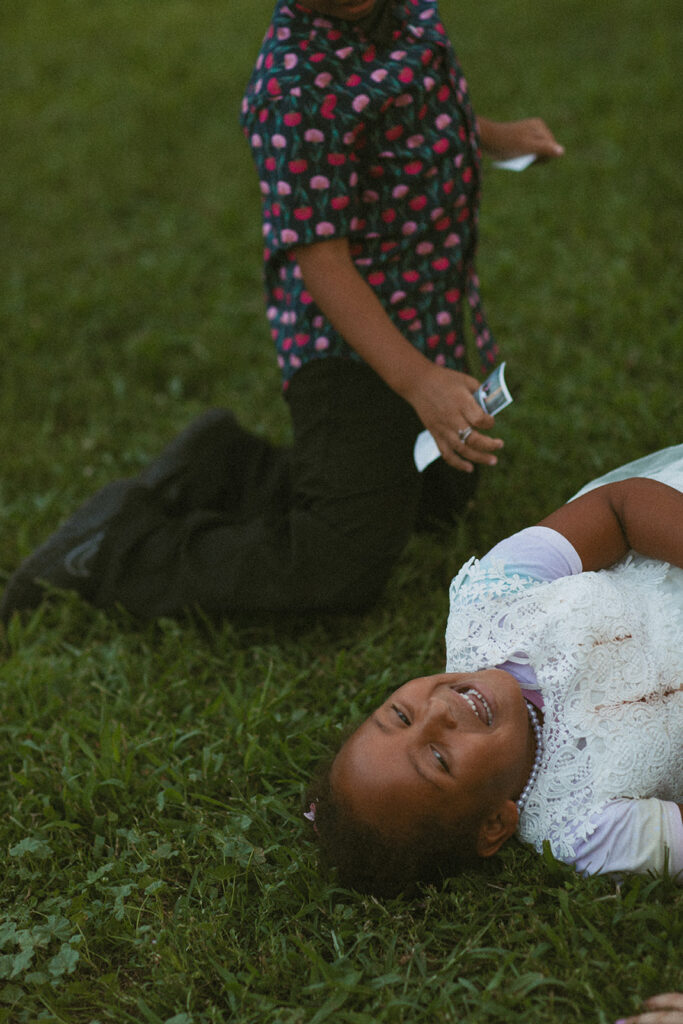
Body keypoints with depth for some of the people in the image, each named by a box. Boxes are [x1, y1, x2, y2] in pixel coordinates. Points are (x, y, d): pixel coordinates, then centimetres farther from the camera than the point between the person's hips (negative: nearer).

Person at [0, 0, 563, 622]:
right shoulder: (296, 91, -30)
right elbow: (321, 261, -30)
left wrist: (493, 137, 21)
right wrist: (418, 383, -36)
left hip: (425, 326, 10)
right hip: (353, 344, -10)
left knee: (440, 497, 28)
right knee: (339, 574, -9)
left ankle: (222, 466, 25)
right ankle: (113, 552, 1)